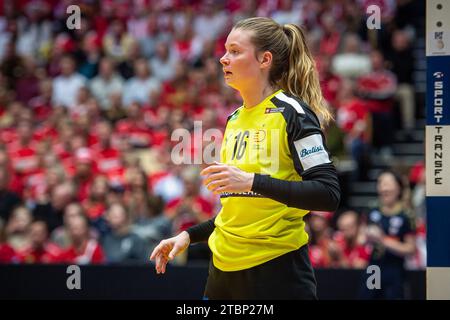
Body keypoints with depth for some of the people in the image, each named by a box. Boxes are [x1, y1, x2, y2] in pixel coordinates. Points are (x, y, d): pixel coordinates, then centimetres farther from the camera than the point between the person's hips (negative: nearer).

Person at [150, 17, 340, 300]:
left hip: (277, 266, -7)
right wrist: (190, 235, 12)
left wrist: (252, 181, -25)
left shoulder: (291, 112, -8)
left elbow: (329, 194, -18)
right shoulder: (234, 119, 14)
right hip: (225, 266, 7)